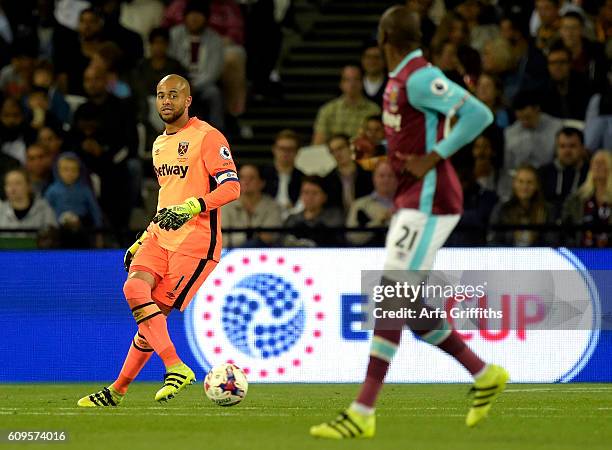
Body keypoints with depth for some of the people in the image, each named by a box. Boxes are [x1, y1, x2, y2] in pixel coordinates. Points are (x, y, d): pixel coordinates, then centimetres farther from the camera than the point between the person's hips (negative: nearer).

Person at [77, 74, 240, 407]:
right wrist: (142, 240, 27)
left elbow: (231, 187, -14)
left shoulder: (207, 137, -6)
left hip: (196, 241, -7)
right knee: (134, 289, -16)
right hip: (161, 236, 7)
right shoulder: (160, 144, 20)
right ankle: (176, 369, -11)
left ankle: (118, 390, -2)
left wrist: (192, 206, -28)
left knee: (154, 313, -11)